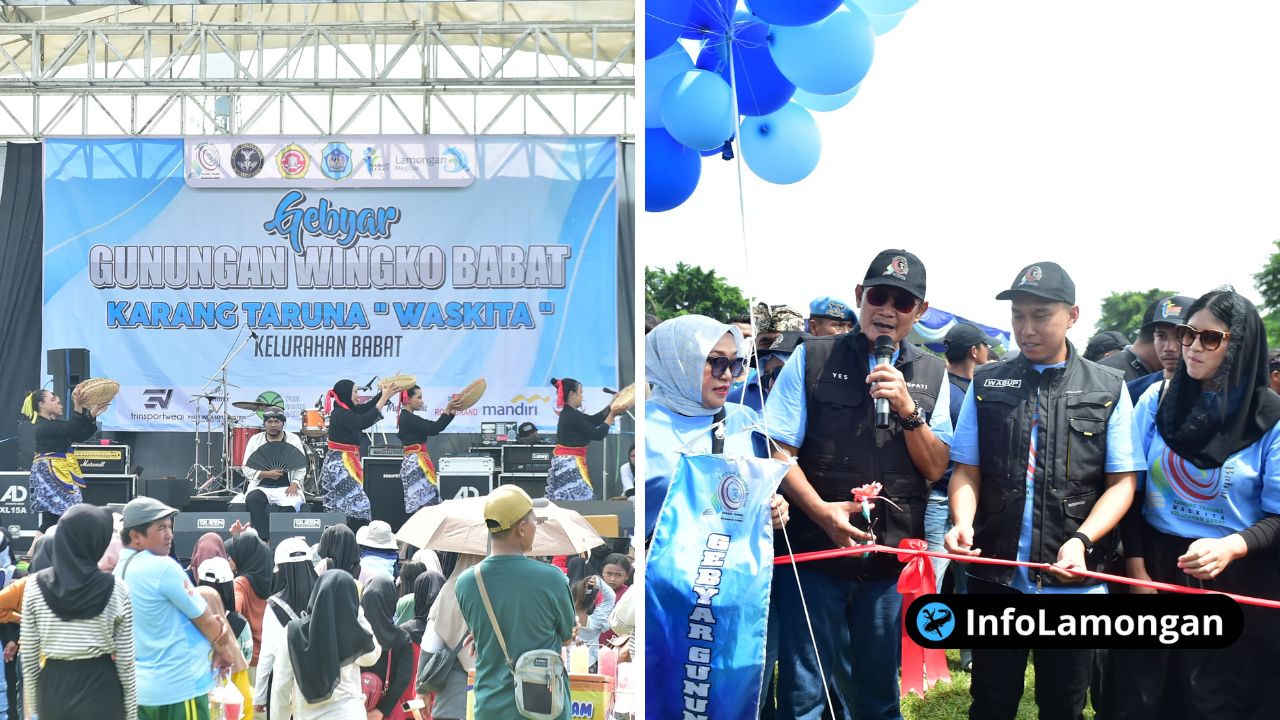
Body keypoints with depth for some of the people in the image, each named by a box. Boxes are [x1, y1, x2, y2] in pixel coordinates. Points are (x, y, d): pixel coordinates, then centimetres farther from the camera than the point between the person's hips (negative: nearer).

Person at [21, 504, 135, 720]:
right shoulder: (116, 589, -8)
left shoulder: (37, 586, -3)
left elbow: (29, 656, 1)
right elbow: (125, 660, -4)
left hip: (53, 689, 2)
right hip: (101, 688, -2)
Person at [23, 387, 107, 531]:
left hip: (64, 474, 9)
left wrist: (93, 415, 5)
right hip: (48, 474, -9)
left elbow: (81, 436, 13)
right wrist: (78, 406, -34)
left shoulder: (56, 424, 16)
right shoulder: (42, 426, -13)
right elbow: (70, 430, -26)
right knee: (49, 522, -11)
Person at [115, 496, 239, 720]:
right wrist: (224, 650, 10)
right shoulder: (162, 567, -17)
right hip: (181, 686, -8)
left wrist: (214, 625, 2)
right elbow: (203, 618, -7)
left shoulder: (120, 571, 9)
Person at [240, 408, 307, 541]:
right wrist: (267, 474, -11)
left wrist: (295, 483, -15)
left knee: (291, 504, -34)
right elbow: (247, 469, 4)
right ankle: (265, 539, -33)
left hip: (286, 487, -1)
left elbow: (301, 467, 4)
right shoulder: (255, 440, 9)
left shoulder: (293, 440, 9)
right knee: (252, 499, -34)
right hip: (261, 487, 1)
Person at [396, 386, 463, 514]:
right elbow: (434, 428, -17)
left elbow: (433, 427, 16)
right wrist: (448, 409, -13)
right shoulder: (408, 418, -13)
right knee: (422, 503, -13)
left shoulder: (408, 418, 17)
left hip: (416, 463, 10)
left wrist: (453, 411, 8)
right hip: (415, 464, -10)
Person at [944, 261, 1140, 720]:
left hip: (1073, 582, -1)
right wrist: (963, 523, -14)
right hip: (994, 577, 1)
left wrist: (1081, 540, -17)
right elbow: (967, 471, 7)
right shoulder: (986, 385, 7)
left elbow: (1122, 482, 0)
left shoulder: (1108, 389, 2)